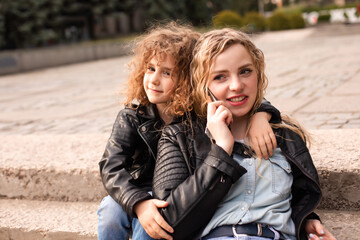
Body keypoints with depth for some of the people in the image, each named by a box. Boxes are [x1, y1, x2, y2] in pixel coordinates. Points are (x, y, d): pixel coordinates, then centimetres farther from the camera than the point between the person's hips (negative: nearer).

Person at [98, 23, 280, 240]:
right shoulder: (132, 117, -9)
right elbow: (112, 166, -19)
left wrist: (260, 116, -33)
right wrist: (139, 203, -37)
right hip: (140, 196, 2)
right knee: (110, 210, -28)